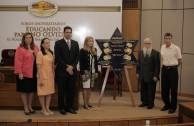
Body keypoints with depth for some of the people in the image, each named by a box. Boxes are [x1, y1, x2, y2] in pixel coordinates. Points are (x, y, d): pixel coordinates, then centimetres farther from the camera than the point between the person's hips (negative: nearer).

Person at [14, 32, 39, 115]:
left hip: (34, 73, 5)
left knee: (33, 90, 12)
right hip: (24, 73, -5)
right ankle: (26, 108, 17)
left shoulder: (35, 47, 7)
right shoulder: (20, 49, -9)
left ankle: (30, 106, 27)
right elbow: (18, 62, -13)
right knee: (24, 90, 5)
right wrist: (19, 73, -18)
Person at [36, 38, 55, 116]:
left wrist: (54, 75, 8)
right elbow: (38, 66, -13)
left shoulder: (51, 53, 9)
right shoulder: (40, 53, -10)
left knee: (49, 92, 10)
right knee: (42, 93, 4)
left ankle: (47, 108, 21)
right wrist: (41, 79, -15)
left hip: (50, 76, 6)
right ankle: (43, 109, 16)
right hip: (43, 76, -6)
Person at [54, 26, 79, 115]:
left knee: (71, 90, 6)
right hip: (61, 71, -4)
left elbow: (77, 56, 8)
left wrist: (72, 66, -7)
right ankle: (61, 108, 12)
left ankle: (69, 107, 16)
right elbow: (58, 57, -8)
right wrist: (66, 68, -12)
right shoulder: (58, 43, -1)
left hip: (72, 70, 4)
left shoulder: (75, 43, 12)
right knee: (61, 90, 3)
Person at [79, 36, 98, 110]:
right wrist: (82, 73, -15)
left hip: (92, 72, 6)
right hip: (86, 71, -5)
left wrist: (96, 71, 10)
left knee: (90, 88, 9)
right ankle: (85, 104, 3)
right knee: (85, 88, -3)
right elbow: (81, 63, -10)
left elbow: (96, 62, 14)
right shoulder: (83, 51, -7)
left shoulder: (94, 51, 10)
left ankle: (88, 103, 16)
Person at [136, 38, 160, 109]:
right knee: (143, 90, 11)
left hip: (151, 76, -5)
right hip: (142, 76, 5)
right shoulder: (140, 52, 10)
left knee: (151, 91, 5)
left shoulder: (156, 53, -8)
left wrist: (156, 75, -13)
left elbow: (157, 65, -10)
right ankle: (144, 102, 23)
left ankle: (151, 103, 17)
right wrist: (138, 72, 9)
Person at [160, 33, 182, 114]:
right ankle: (167, 104, 29)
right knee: (164, 89, 11)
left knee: (173, 90, 3)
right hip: (164, 69, 5)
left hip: (173, 70, -5)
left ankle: (173, 107, 15)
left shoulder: (176, 48, -12)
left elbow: (179, 61, -2)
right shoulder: (162, 47, 5)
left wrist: (173, 66, 7)